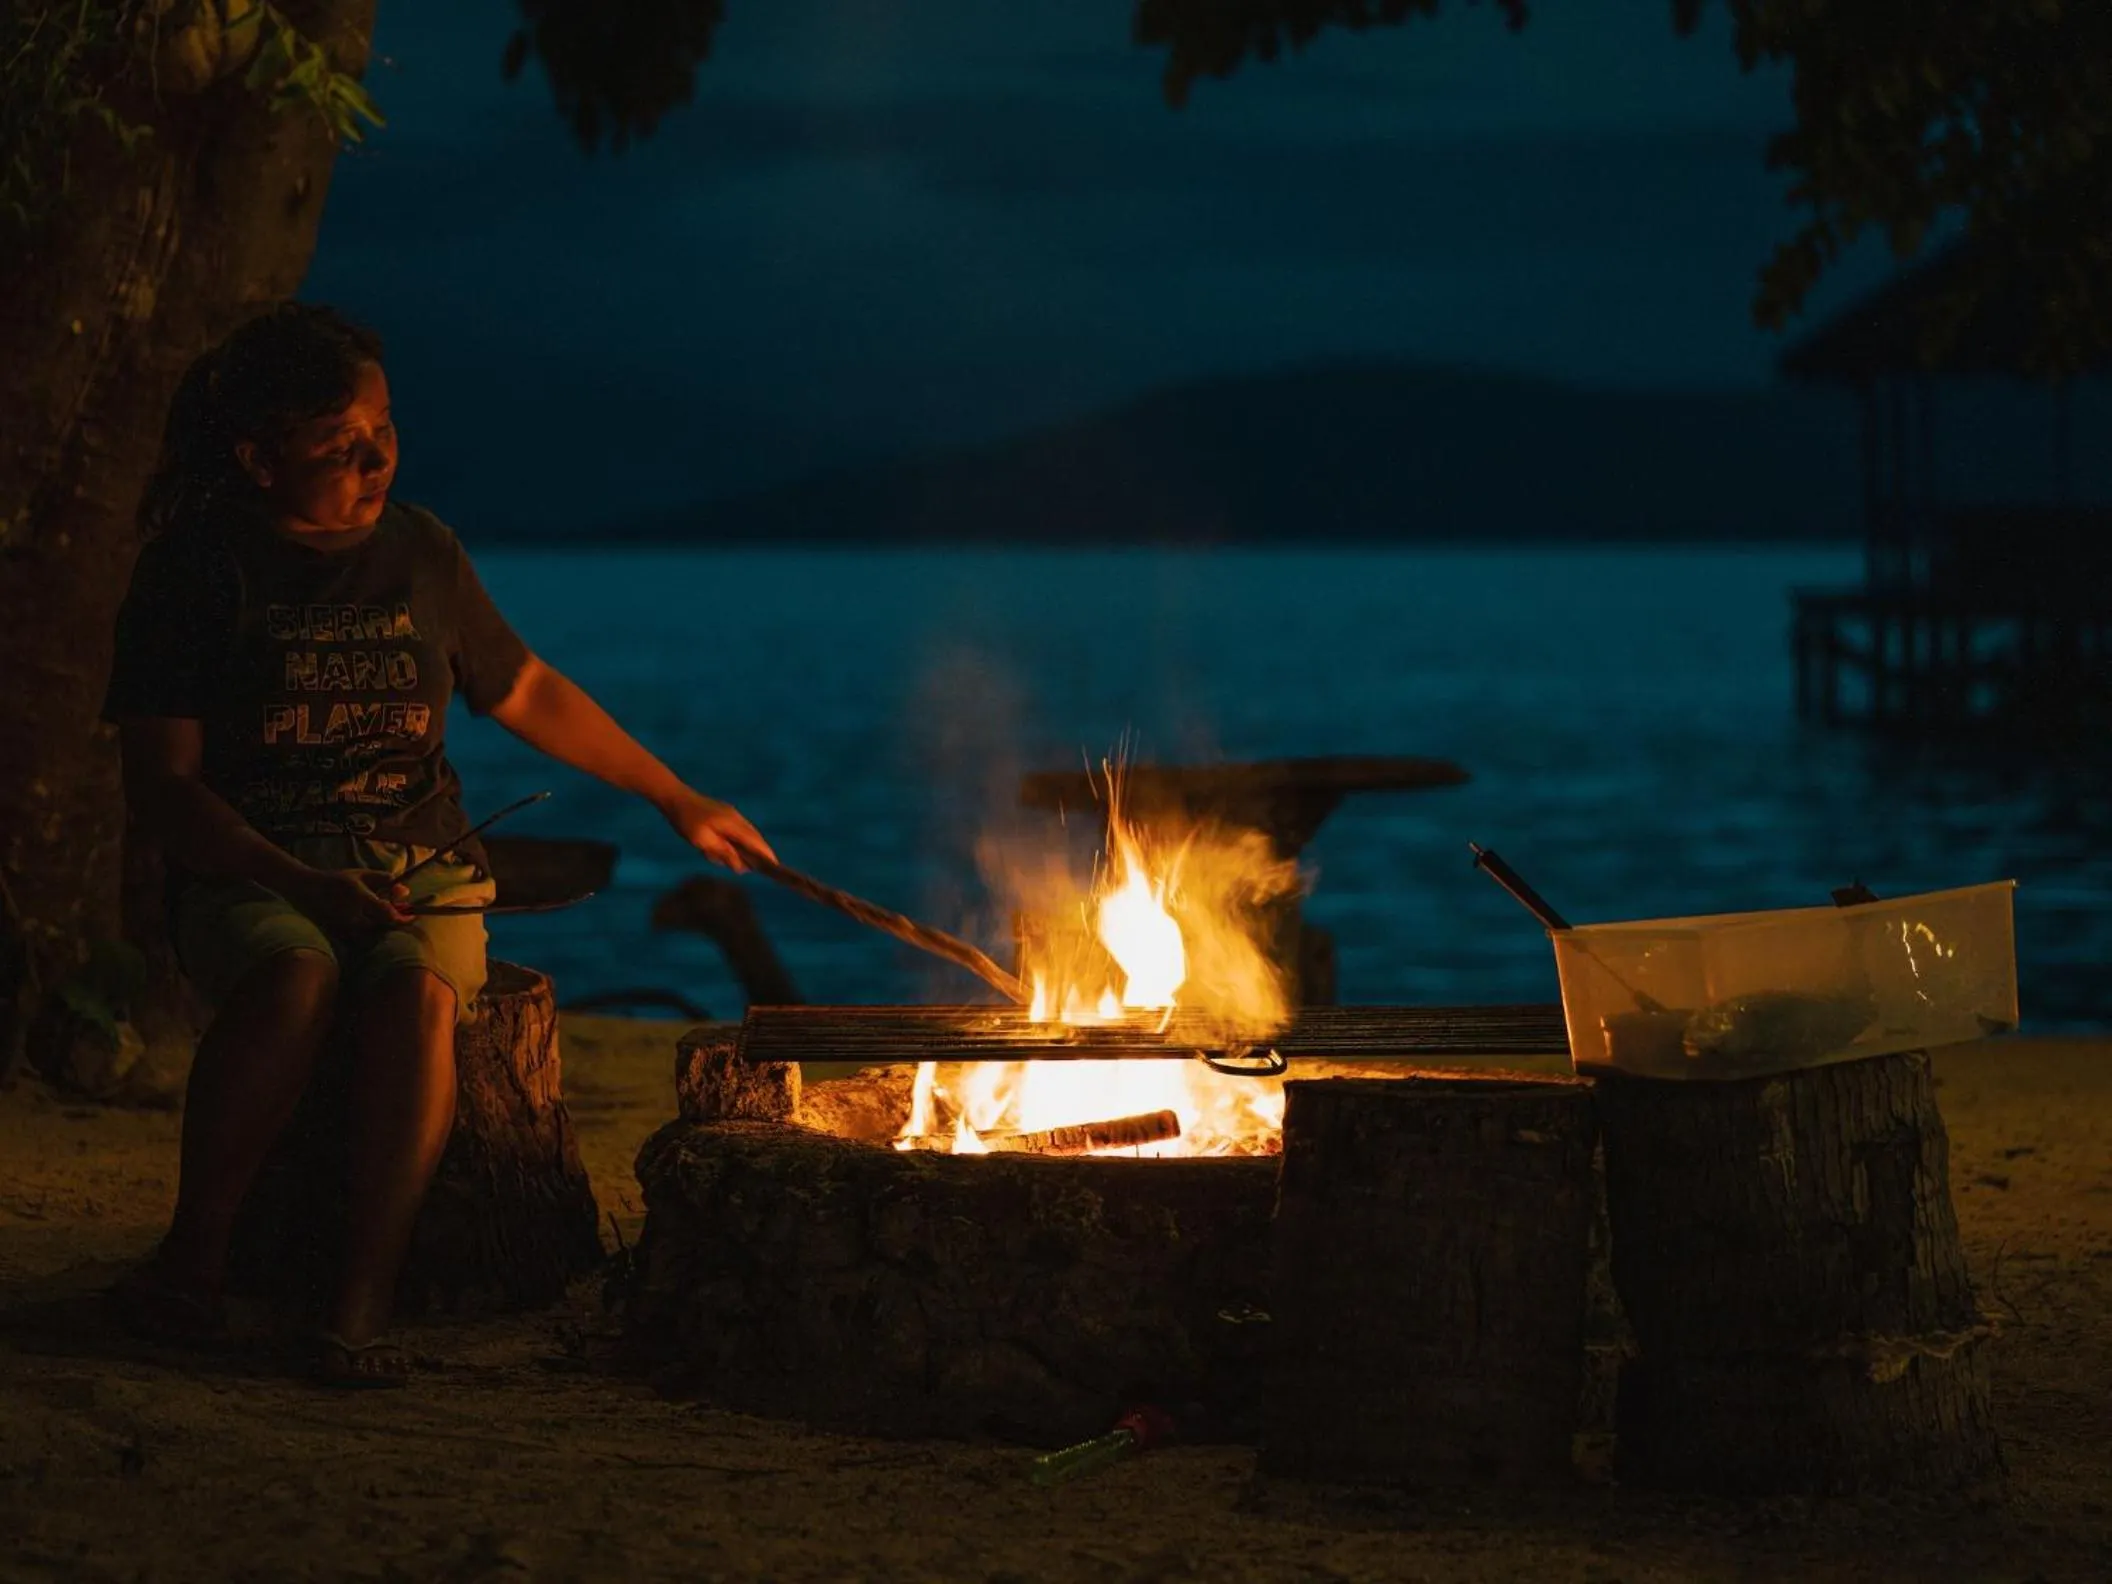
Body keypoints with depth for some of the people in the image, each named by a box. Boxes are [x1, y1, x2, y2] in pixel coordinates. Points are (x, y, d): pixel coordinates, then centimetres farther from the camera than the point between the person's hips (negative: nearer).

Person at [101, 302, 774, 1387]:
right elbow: (161, 788, -5)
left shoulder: (420, 555, 12)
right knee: (297, 979, -38)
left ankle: (364, 1299, -37)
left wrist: (677, 800, 31)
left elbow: (529, 696, 27)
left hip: (422, 880, 2)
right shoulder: (195, 572, 0)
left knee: (414, 992, -35)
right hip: (250, 880, -2)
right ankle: (191, 1254, -22)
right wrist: (304, 886, -18)